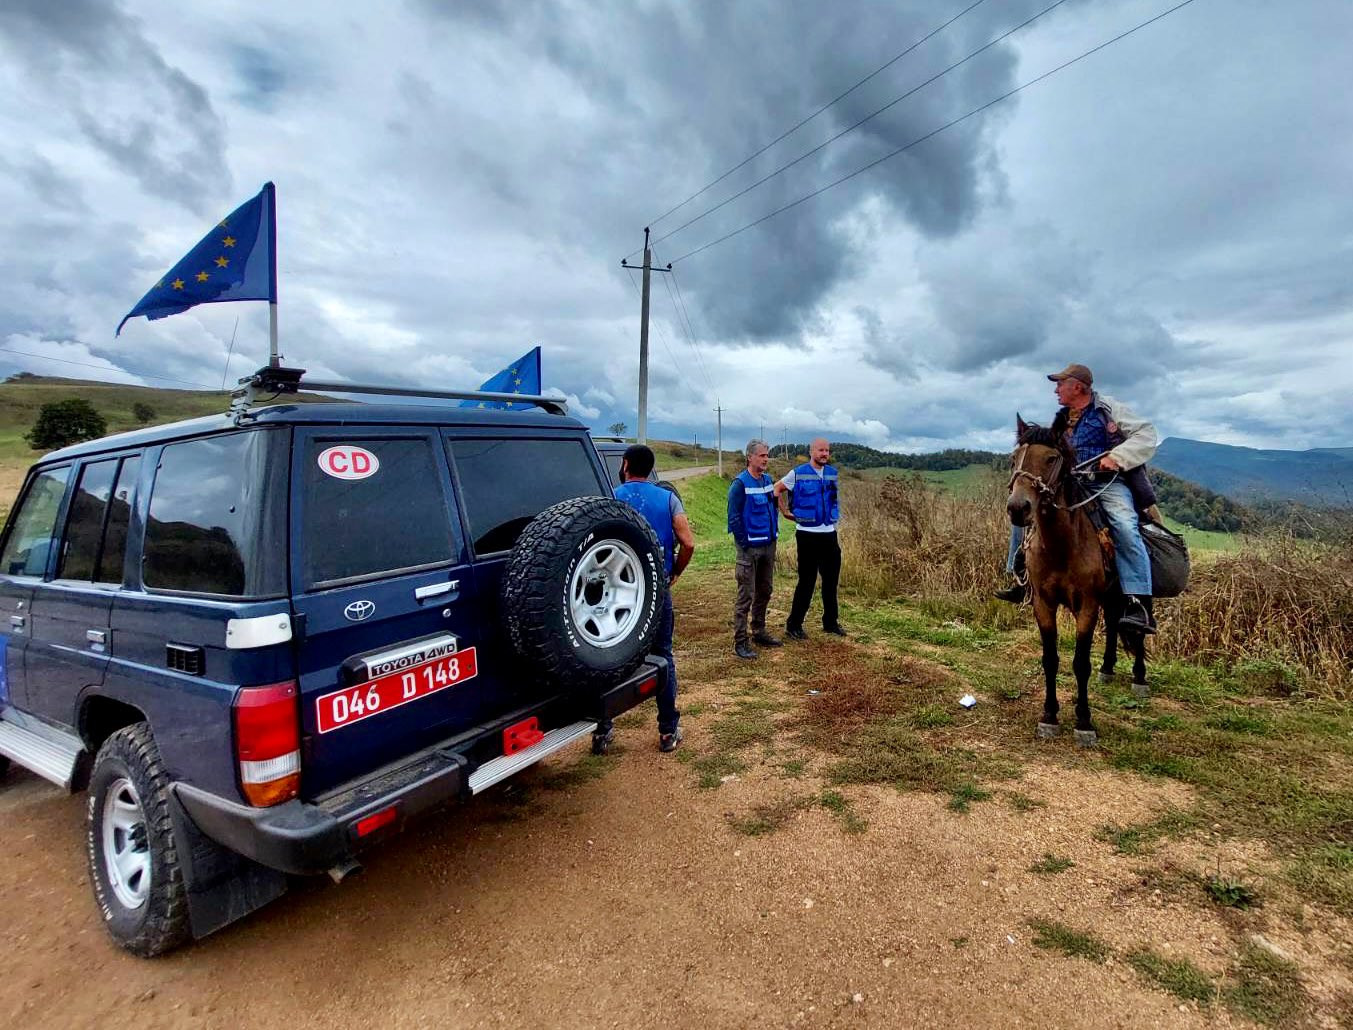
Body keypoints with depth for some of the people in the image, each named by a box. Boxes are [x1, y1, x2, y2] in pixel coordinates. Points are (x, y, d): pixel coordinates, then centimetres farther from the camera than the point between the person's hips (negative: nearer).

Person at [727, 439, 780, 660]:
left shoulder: (768, 480, 9)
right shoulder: (740, 483, -13)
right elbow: (734, 517, -14)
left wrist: (774, 532, 11)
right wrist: (745, 544, -13)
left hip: (769, 546, 8)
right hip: (750, 548, -8)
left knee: (765, 592, 16)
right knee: (746, 596, -5)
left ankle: (759, 632, 30)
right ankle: (740, 642, 2)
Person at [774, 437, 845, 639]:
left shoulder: (832, 473, 7)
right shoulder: (797, 474, -8)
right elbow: (776, 490, 1)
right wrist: (786, 512, -3)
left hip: (829, 534, 5)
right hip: (808, 534, -5)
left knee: (831, 580, 12)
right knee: (807, 582, -1)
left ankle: (831, 622, 27)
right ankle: (793, 625, 10)